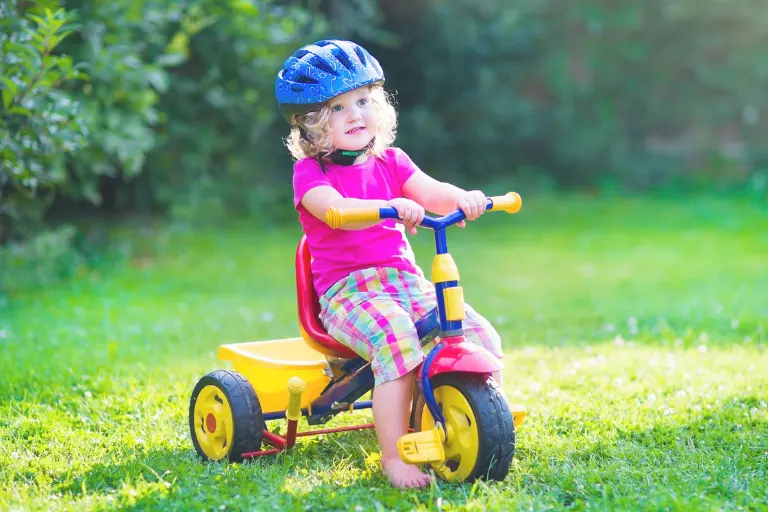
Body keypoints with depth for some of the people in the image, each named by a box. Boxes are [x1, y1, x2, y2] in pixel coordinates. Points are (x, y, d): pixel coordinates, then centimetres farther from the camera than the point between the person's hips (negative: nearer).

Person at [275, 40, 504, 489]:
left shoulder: (390, 162, 16)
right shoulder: (309, 171, -1)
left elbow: (431, 192, -1)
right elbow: (333, 208, -23)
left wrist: (463, 198, -25)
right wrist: (392, 206, -39)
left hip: (407, 281, 5)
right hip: (347, 291, -5)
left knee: (481, 335, -16)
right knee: (396, 339, -36)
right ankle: (394, 457, -33)